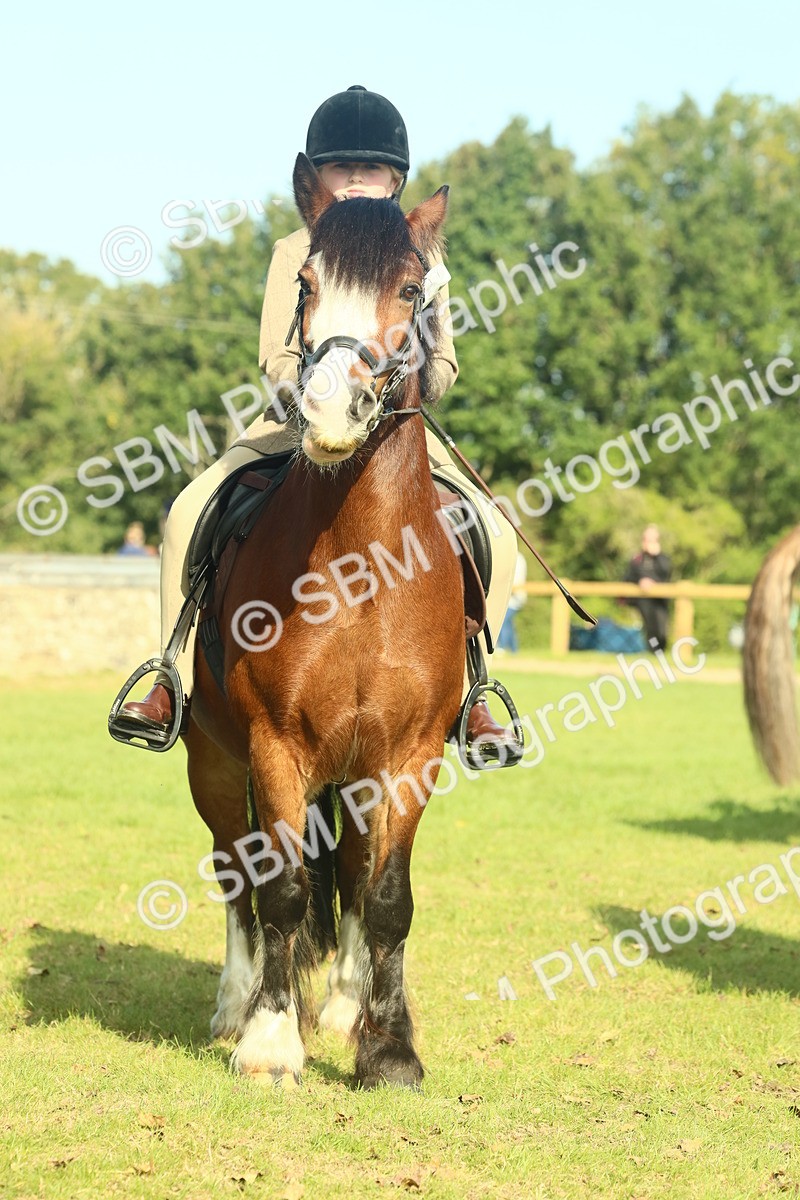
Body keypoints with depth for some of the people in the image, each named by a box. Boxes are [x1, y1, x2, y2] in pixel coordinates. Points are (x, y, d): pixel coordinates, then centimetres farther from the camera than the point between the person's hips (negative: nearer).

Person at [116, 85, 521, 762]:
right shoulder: (295, 253, 6)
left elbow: (443, 360, 2)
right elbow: (275, 355, 0)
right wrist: (301, 388, -21)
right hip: (300, 423, 0)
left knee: (493, 535, -21)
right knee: (191, 512, -22)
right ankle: (176, 680, -11)